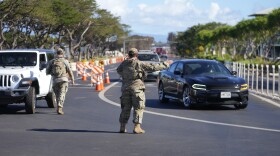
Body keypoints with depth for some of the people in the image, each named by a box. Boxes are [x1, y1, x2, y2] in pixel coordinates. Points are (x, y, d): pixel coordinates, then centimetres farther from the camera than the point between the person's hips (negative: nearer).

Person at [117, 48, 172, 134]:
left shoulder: (124, 63, 5)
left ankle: (122, 127, 13)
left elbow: (118, 70, 25)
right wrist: (165, 64, 4)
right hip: (136, 88, -5)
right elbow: (153, 67, -6)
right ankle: (137, 127, -7)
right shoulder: (139, 64, -8)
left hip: (125, 88, 5)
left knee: (125, 108, 12)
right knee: (138, 108, 0)